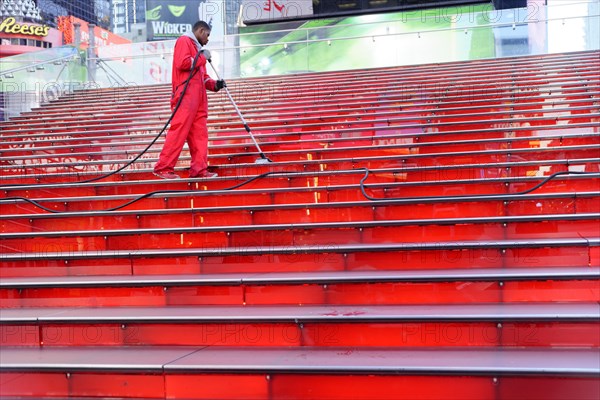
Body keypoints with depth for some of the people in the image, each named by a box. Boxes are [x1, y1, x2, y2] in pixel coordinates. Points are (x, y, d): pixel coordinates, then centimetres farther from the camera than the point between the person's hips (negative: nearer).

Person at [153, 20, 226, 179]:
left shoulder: (197, 47, 27)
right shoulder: (184, 41, 1)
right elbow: (182, 63, -16)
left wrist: (214, 84, 9)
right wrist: (203, 57, -5)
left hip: (198, 98, 9)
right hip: (186, 95, -9)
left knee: (199, 134, 3)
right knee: (179, 131, -14)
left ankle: (199, 169, 3)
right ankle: (163, 168, -13)